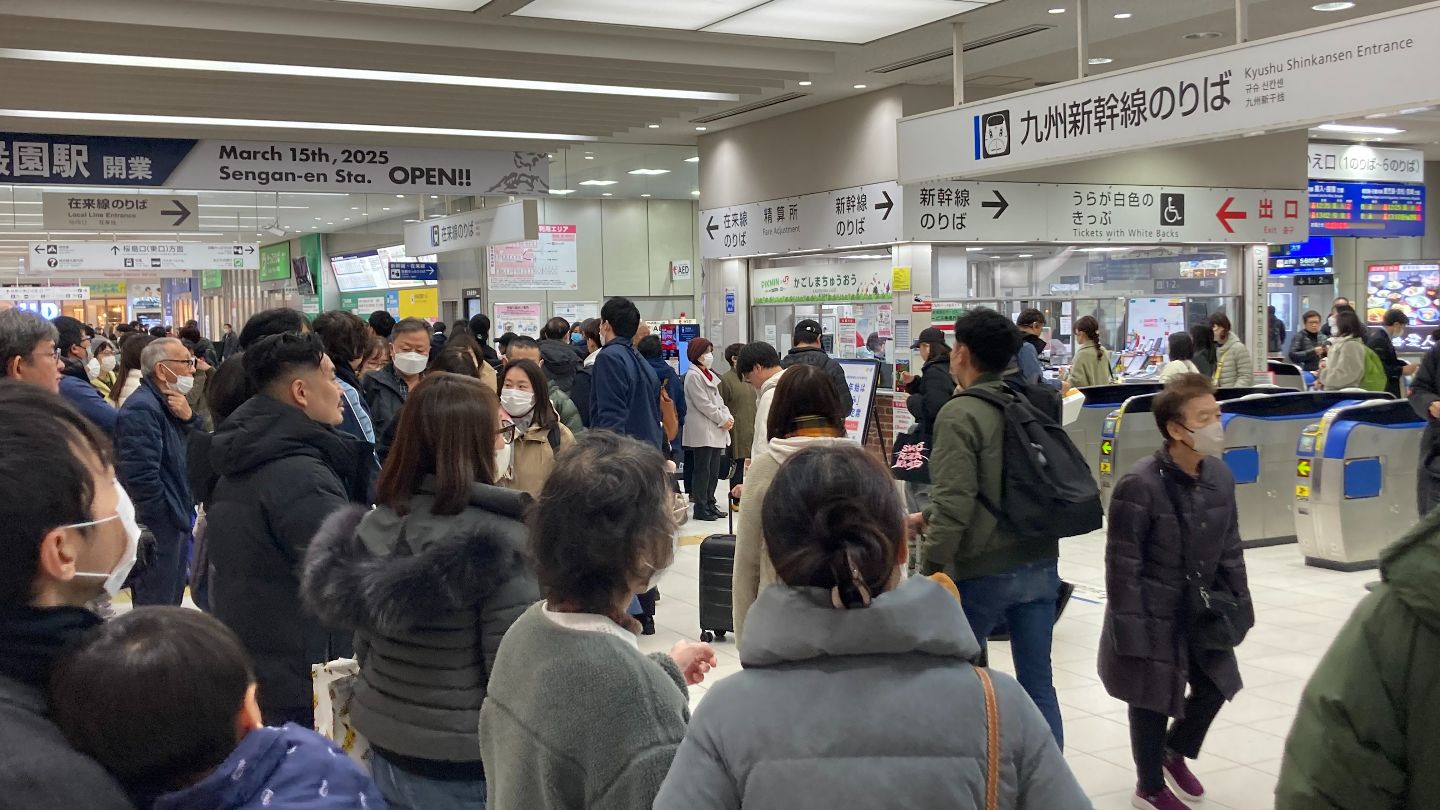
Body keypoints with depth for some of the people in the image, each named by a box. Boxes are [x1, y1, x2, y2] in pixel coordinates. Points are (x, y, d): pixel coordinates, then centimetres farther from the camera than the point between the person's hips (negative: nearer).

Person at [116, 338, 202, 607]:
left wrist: (189, 418, -7)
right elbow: (141, 475, -27)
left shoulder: (170, 403, 12)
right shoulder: (141, 408, -20)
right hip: (158, 528, -10)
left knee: (172, 601, 21)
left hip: (177, 522, 10)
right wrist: (164, 520, -17)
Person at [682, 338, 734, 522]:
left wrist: (728, 416, 3)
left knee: (714, 471, 11)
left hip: (716, 431, 9)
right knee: (703, 470, -4)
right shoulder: (693, 376, -10)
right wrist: (722, 420, -12)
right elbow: (703, 404, -15)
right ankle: (701, 509, 0)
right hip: (702, 432, -9)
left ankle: (710, 504, 19)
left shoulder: (710, 375, 18)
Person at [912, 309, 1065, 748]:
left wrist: (928, 572, -15)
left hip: (982, 572, -6)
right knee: (1038, 684, 10)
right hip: (1039, 565, 6)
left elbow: (955, 505, -21)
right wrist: (928, 518, 19)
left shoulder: (959, 415, -14)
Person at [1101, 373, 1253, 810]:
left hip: (1201, 608, 7)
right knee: (1151, 700, 8)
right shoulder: (1139, 485, -24)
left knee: (1214, 686, 16)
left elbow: (1229, 548, 8)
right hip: (1153, 614, -6)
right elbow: (1122, 566, -20)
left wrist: (1239, 604, 9)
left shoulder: (1220, 475, -3)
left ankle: (1175, 753, 45)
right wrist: (1131, 631, -19)